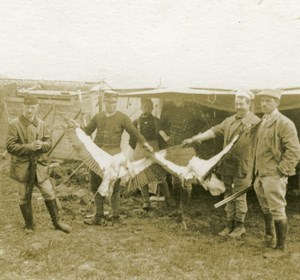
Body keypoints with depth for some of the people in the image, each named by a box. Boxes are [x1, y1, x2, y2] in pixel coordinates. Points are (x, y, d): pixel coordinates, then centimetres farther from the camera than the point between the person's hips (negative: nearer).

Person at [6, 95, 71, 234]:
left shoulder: (42, 124, 3)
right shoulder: (14, 125, -11)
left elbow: (49, 143, 4)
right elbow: (10, 147, -14)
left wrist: (41, 145, -19)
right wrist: (29, 147, -24)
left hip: (39, 166, 3)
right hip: (22, 167, -3)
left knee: (49, 194, 6)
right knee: (24, 197, 10)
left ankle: (56, 221, 22)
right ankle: (29, 225, 27)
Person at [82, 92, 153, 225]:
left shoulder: (122, 118, 0)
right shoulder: (97, 117, 11)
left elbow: (134, 132, -3)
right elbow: (87, 131, 17)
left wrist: (144, 143, -16)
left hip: (113, 156, -4)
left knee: (114, 187, 2)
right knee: (96, 186, 8)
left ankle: (115, 216, 12)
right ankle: (98, 216, 18)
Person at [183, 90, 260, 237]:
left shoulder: (255, 122, -7)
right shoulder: (229, 121, 14)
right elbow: (214, 131, 14)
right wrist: (195, 138, 8)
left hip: (242, 167, -6)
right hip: (227, 165, 6)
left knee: (239, 196, 2)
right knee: (229, 196, 13)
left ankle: (239, 226, 18)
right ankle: (230, 225, 24)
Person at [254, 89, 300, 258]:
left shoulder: (284, 124, -12)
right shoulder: (263, 122, 14)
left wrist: (280, 171, -16)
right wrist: (258, 175, 17)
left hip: (274, 176, -9)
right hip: (262, 175, 9)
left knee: (278, 212, -1)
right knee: (266, 210, 19)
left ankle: (280, 248, 9)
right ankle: (270, 240, 35)